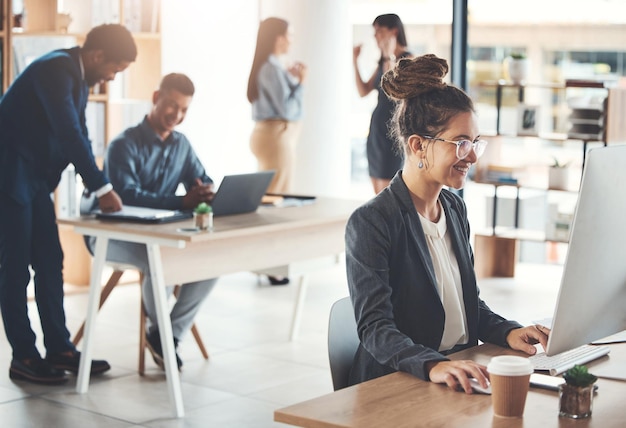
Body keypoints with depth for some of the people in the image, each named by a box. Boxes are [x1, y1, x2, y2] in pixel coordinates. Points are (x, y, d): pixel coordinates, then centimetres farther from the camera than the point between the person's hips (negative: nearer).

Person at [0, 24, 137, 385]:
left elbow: (79, 136, 11)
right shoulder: (55, 70, -21)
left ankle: (59, 349, 15)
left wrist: (99, 187, 2)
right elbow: (69, 134, -27)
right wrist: (103, 188, -24)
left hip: (35, 176, 9)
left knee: (50, 262, 9)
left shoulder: (78, 77, 9)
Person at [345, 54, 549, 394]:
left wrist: (508, 332, 0)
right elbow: (374, 328, -19)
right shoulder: (371, 222, -12)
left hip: (461, 375, 7)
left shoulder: (454, 207, 13)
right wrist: (433, 366, -35)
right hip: (396, 387, -7)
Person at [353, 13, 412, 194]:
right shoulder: (382, 62, 15)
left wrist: (390, 58, -25)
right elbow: (363, 91, 15)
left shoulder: (407, 60, -10)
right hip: (376, 129, 9)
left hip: (393, 131, -9)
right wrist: (355, 61, 8)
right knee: (378, 194, 8)